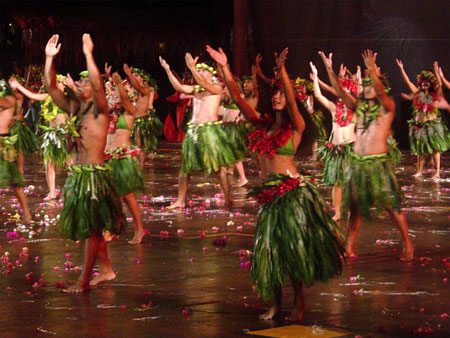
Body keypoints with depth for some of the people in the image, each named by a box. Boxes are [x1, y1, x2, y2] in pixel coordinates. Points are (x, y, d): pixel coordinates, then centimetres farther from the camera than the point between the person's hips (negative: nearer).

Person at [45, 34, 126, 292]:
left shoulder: (99, 110, -8)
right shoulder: (74, 108, 12)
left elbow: (98, 85, -26)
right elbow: (51, 87, 9)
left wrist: (88, 55, -28)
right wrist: (50, 58, 0)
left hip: (95, 174, -8)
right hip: (77, 173, 8)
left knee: (91, 227, -3)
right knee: (88, 227, 14)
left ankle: (84, 280, 2)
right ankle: (106, 269, 26)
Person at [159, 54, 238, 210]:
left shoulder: (216, 87, 0)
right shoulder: (195, 89, 16)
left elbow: (204, 84, -19)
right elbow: (179, 87, 4)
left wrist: (192, 68, -29)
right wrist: (168, 70, -3)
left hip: (210, 129, -7)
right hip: (193, 130, 7)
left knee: (219, 167, -7)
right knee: (185, 166, 7)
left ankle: (228, 200, -2)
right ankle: (180, 200, 14)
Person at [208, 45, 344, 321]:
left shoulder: (295, 127, -2)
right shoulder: (263, 125, 11)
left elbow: (292, 100, -20)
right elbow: (238, 99, 6)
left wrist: (282, 70, -33)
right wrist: (225, 69, -2)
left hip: (293, 191, -5)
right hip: (269, 193, 5)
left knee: (293, 247, -2)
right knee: (268, 248, 6)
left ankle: (299, 302, 9)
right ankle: (276, 303, 18)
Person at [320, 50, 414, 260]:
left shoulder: (387, 107, -1)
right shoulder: (359, 107, 11)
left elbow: (381, 91, -21)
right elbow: (339, 92, 3)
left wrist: (372, 70, -34)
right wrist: (329, 69, -9)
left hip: (379, 163, -5)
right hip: (357, 163, 5)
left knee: (392, 205, -4)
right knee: (355, 206, 10)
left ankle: (407, 244, 7)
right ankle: (350, 247, 17)